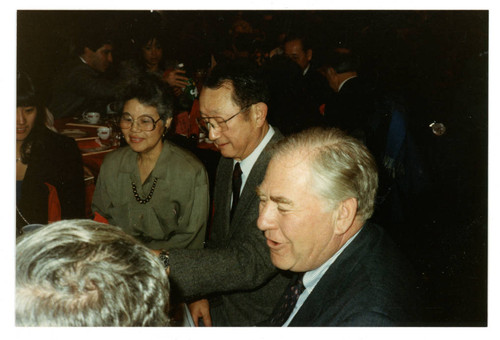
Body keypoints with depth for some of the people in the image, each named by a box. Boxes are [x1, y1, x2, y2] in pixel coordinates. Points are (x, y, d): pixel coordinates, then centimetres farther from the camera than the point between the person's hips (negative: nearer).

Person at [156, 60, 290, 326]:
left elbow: (253, 261, -33)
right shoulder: (230, 156, 4)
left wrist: (162, 261, -38)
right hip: (220, 304, 7)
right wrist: (200, 293, 2)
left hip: (260, 318, -7)